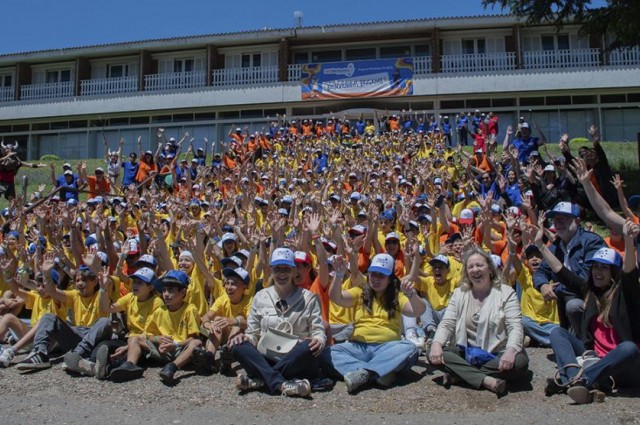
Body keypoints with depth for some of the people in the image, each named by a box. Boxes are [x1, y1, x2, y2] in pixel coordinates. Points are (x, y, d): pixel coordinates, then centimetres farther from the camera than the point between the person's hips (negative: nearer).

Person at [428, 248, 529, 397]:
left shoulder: (506, 293, -3)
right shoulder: (459, 293, 6)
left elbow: (515, 327, -12)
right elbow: (447, 324, 1)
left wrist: (511, 350, -34)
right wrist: (437, 343, -21)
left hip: (497, 354, -2)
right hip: (465, 352, 2)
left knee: (520, 361, -32)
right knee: (433, 354, -21)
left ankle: (459, 374, -24)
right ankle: (487, 380, -32)